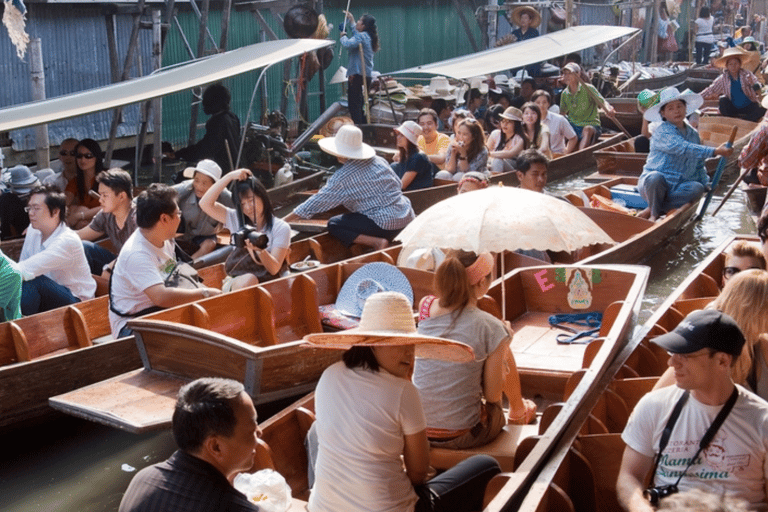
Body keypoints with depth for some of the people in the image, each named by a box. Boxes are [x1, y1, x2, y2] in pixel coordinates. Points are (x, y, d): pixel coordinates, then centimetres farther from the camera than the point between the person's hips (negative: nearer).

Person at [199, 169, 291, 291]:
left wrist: (260, 250, -25)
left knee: (249, 280, -37)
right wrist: (229, 177, -1)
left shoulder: (281, 228, 3)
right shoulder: (236, 220, 15)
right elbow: (205, 204, 3)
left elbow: (274, 269, -5)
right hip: (234, 281, 2)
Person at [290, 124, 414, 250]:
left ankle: (377, 242, -14)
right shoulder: (379, 161, 8)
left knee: (334, 225, -2)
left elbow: (319, 201, -5)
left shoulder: (343, 177, -10)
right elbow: (398, 183, 18)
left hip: (386, 224, -8)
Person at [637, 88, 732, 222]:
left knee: (697, 188, -26)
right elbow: (683, 149, -26)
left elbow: (698, 165, 24)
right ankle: (654, 213, -12)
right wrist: (715, 151, -29)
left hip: (678, 187, 6)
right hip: (655, 185, -6)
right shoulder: (662, 132, -10)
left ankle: (650, 209, -19)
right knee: (655, 177, -40)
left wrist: (705, 183, 10)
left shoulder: (693, 134, 14)